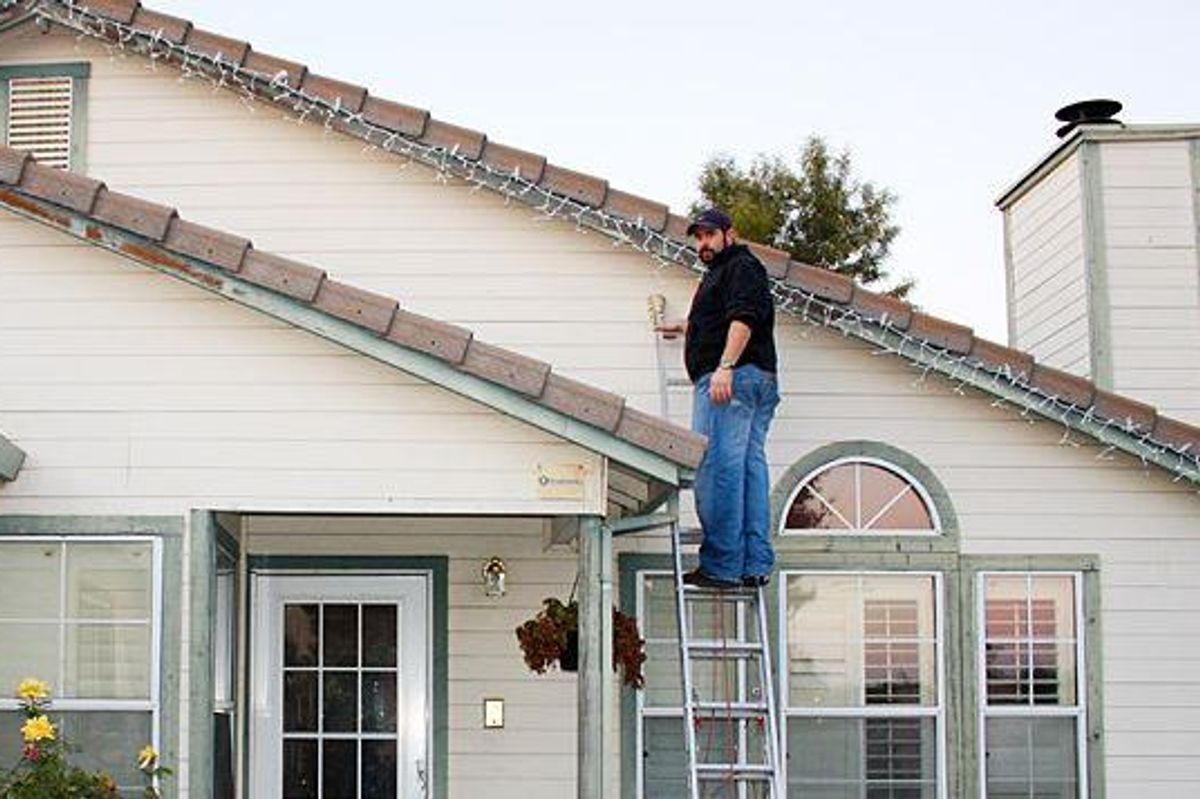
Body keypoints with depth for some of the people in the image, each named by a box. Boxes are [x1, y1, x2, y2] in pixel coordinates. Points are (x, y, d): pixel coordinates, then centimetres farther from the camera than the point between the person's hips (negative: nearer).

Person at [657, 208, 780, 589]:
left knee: (718, 468, -13)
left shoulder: (742, 267, -1)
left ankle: (721, 566, -16)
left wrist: (725, 367, -27)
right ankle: (756, 565, 2)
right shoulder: (719, 273, 30)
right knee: (750, 465, 5)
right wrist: (682, 326, 61)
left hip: (731, 377, -11)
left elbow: (744, 319, -17)